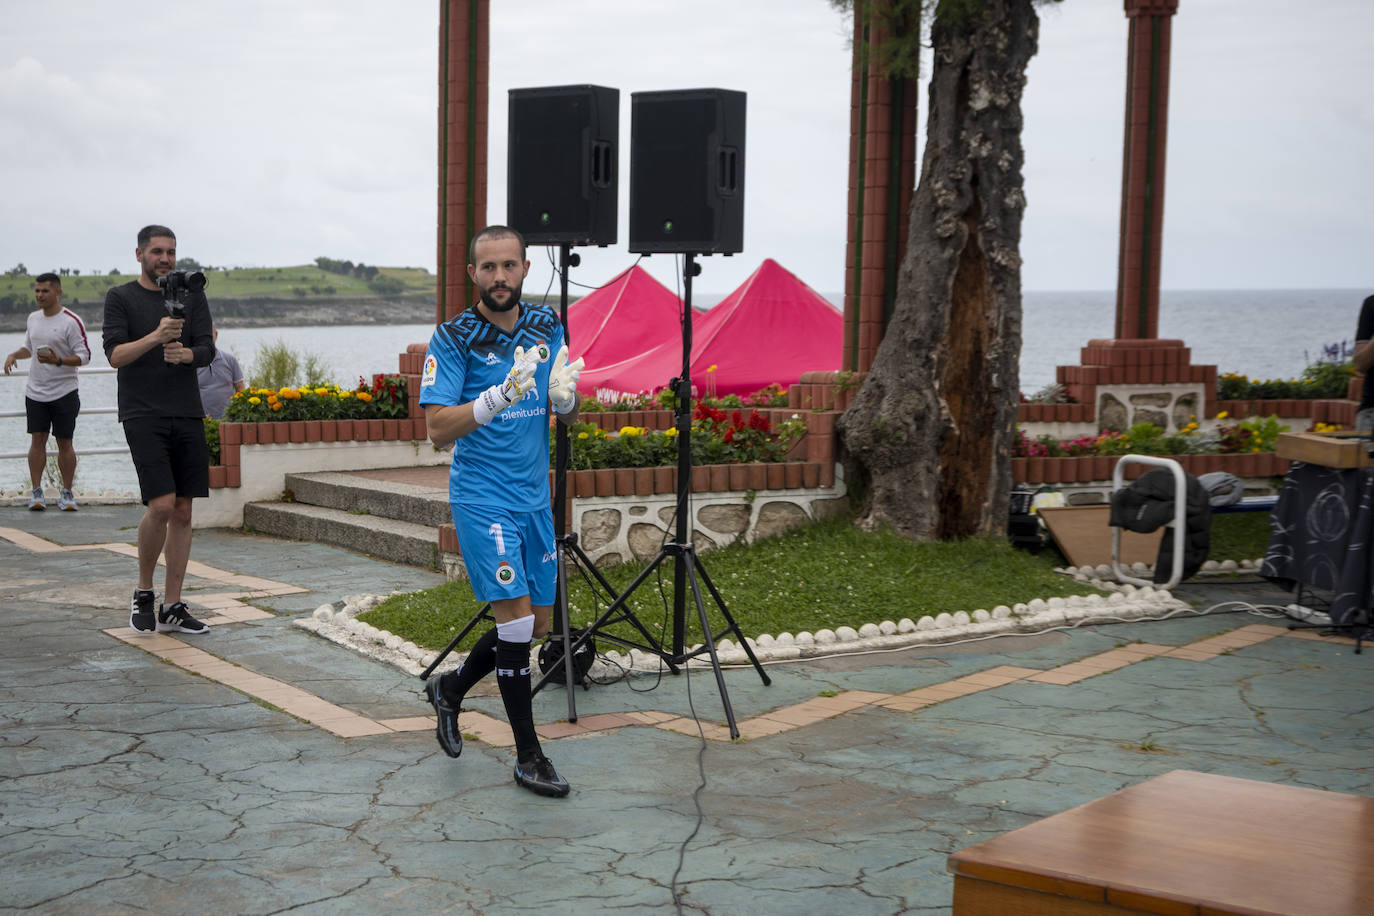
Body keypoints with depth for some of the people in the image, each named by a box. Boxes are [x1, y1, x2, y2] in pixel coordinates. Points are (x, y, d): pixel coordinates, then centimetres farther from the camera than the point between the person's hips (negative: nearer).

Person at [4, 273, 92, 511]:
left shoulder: (71, 321, -10)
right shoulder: (33, 317, 10)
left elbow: (84, 356, -12)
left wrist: (58, 361, -26)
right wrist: (14, 355, 3)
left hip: (64, 392, -4)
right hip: (35, 391, 4)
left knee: (64, 442, 0)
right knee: (37, 440, 0)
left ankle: (66, 493, 7)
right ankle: (36, 492, 4)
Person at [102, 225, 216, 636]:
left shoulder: (192, 296, 12)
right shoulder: (120, 298, 4)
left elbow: (208, 350, 4)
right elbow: (115, 354, -6)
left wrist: (184, 353, -18)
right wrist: (156, 337, -22)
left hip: (187, 415, 4)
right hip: (142, 414, -4)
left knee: (183, 511, 3)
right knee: (161, 505, -16)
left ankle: (172, 607, 10)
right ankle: (143, 592, 6)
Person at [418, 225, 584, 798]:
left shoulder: (547, 329, 6)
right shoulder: (453, 338, -10)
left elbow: (568, 417, 12)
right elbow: (439, 429, -16)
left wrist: (564, 395, -12)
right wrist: (502, 394, -30)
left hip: (535, 497, 6)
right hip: (482, 498, -6)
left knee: (536, 625, 12)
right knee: (516, 618, -11)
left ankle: (451, 689, 37)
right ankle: (528, 756, 0)